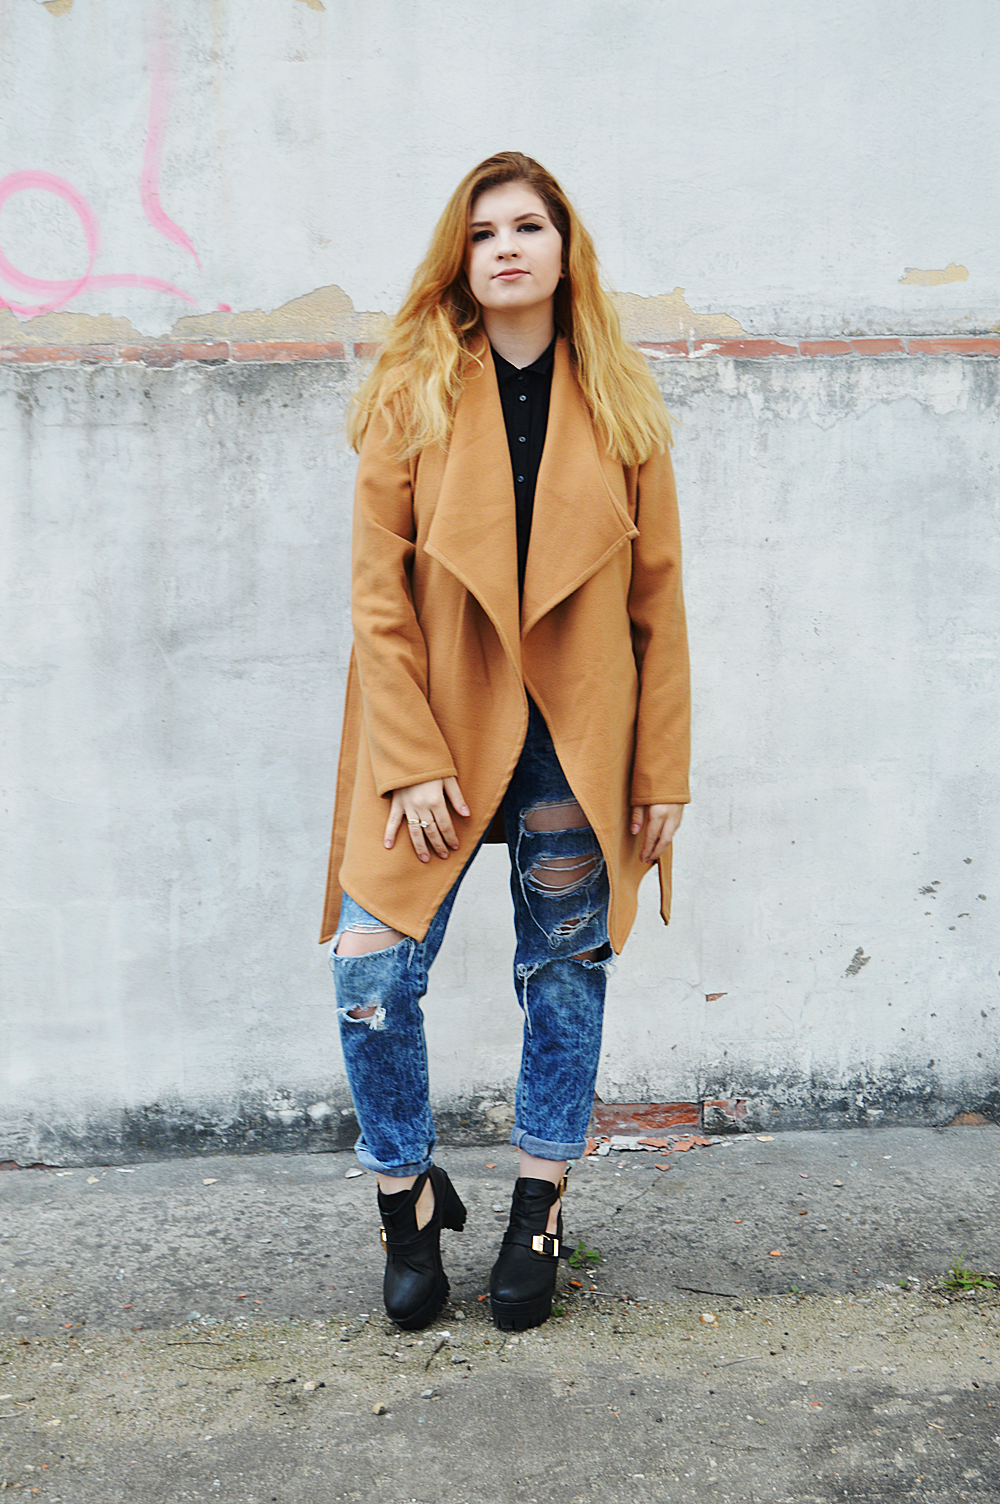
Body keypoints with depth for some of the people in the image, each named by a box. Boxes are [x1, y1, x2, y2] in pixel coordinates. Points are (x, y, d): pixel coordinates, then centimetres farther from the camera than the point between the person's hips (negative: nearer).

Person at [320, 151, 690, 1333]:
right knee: (372, 982, -3)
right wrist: (411, 761, -12)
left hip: (576, 744, 1)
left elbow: (657, 599, 2)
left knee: (565, 978, 10)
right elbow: (377, 592, -5)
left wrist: (662, 769, 0)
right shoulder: (411, 392, 0)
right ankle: (409, 1197, 23)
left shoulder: (620, 403, 3)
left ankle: (538, 1210, 31)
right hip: (436, 740, -1)